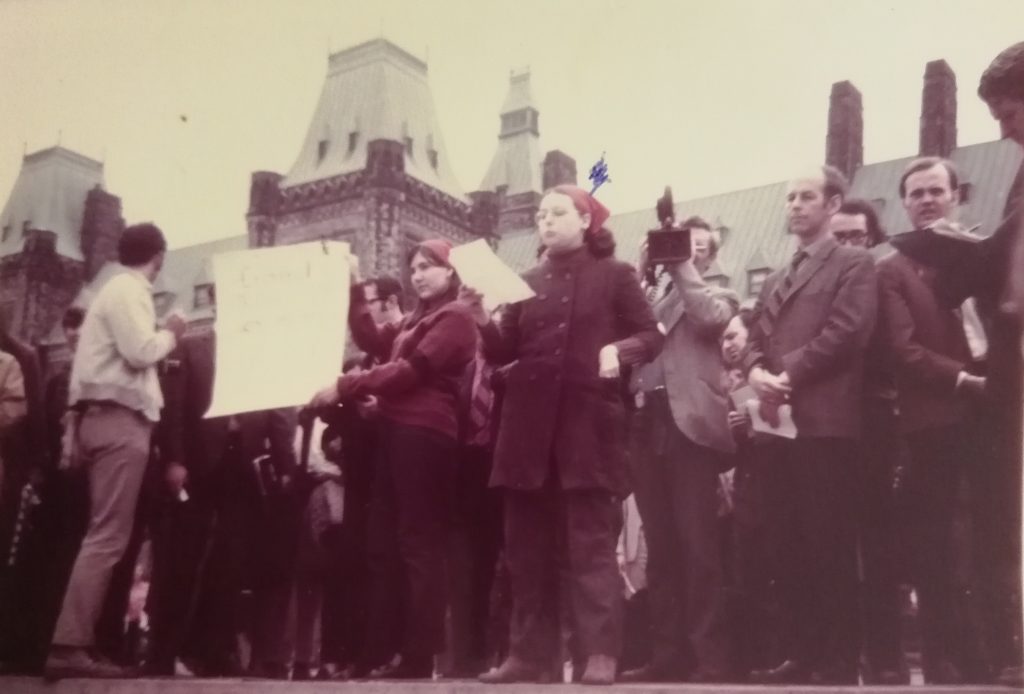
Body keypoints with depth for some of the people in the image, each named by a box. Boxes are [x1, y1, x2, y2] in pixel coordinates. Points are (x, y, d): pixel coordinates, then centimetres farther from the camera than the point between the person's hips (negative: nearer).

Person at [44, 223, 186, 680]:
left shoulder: (118, 289, 21)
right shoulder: (130, 291, -8)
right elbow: (140, 352, -20)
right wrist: (170, 333, -3)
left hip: (108, 417, 10)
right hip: (118, 419, -10)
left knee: (106, 533, 9)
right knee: (107, 535, -13)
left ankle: (75, 640, 9)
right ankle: (69, 646, -17)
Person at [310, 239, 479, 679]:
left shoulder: (455, 317, -3)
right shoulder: (416, 320, 26)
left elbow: (411, 370, -14)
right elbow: (372, 341, 18)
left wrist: (344, 387, -17)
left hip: (424, 434, -9)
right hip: (397, 432, 9)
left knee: (418, 545, -8)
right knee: (384, 545, 7)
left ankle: (419, 658, -6)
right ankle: (375, 655, 10)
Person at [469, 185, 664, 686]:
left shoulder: (615, 275, 5)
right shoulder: (528, 282, 15)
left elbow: (651, 335, 1)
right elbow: (504, 352, 11)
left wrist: (620, 351, -19)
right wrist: (483, 322, -9)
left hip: (589, 424, -4)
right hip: (529, 425, 5)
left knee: (590, 542, -4)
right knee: (528, 545, 6)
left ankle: (600, 654, -1)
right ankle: (529, 653, 12)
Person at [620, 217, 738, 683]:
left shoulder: (719, 295, 12)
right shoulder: (655, 298, 25)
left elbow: (711, 317, -10)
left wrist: (681, 265, -2)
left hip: (690, 421, -5)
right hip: (647, 421, 5)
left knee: (697, 544, -9)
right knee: (660, 546, 5)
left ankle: (708, 656, -6)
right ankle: (668, 652, 10)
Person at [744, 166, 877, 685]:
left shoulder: (853, 265, 2)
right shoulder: (775, 280, 24)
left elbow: (845, 331, -11)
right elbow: (756, 337, 17)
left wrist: (789, 375, -13)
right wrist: (756, 371, -5)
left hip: (826, 421, -7)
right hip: (779, 421, 7)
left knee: (830, 544, -6)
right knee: (790, 545, 7)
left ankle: (838, 662, 1)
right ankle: (800, 654, 13)